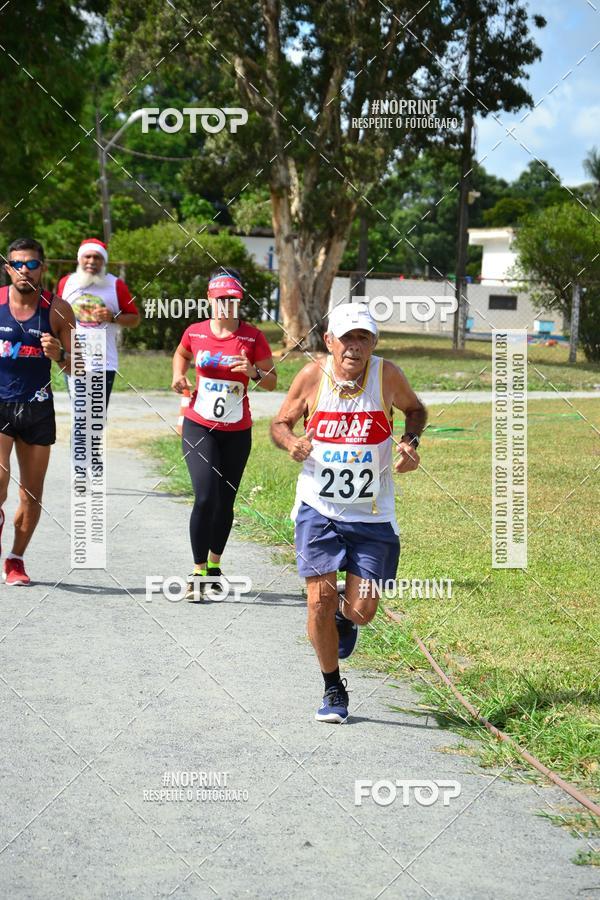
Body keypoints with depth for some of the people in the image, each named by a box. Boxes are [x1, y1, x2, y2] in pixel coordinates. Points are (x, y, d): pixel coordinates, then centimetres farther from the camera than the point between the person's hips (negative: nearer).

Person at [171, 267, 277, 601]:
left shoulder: (253, 337, -5)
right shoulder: (195, 332, -1)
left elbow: (273, 382, 0)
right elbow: (181, 354, 22)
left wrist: (253, 372, -20)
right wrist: (179, 375, 2)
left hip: (237, 432, 1)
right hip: (199, 427, -1)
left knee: (225, 502, 10)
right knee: (206, 496, -16)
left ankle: (214, 564, 32)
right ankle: (199, 572, -6)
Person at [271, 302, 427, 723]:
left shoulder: (387, 375, -8)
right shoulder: (312, 377, -8)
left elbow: (416, 409, 13)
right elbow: (279, 423, 6)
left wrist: (410, 442, -7)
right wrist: (292, 442, -16)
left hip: (372, 514, 0)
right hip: (319, 508, 0)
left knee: (362, 610, -3)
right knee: (319, 600, -8)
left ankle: (345, 615, 38)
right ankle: (334, 690, 14)